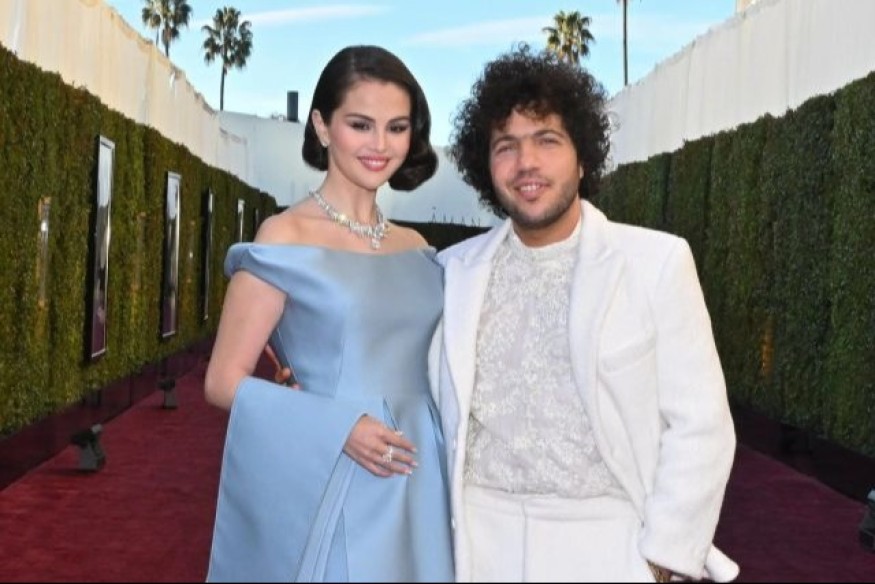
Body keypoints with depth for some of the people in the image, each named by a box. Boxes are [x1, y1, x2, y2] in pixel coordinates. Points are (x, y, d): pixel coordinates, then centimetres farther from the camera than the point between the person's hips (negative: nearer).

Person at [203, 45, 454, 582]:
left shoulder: (417, 249, 7)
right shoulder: (287, 238, -9)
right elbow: (224, 381, -10)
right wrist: (338, 428, -20)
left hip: (416, 492, 5)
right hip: (327, 492, -5)